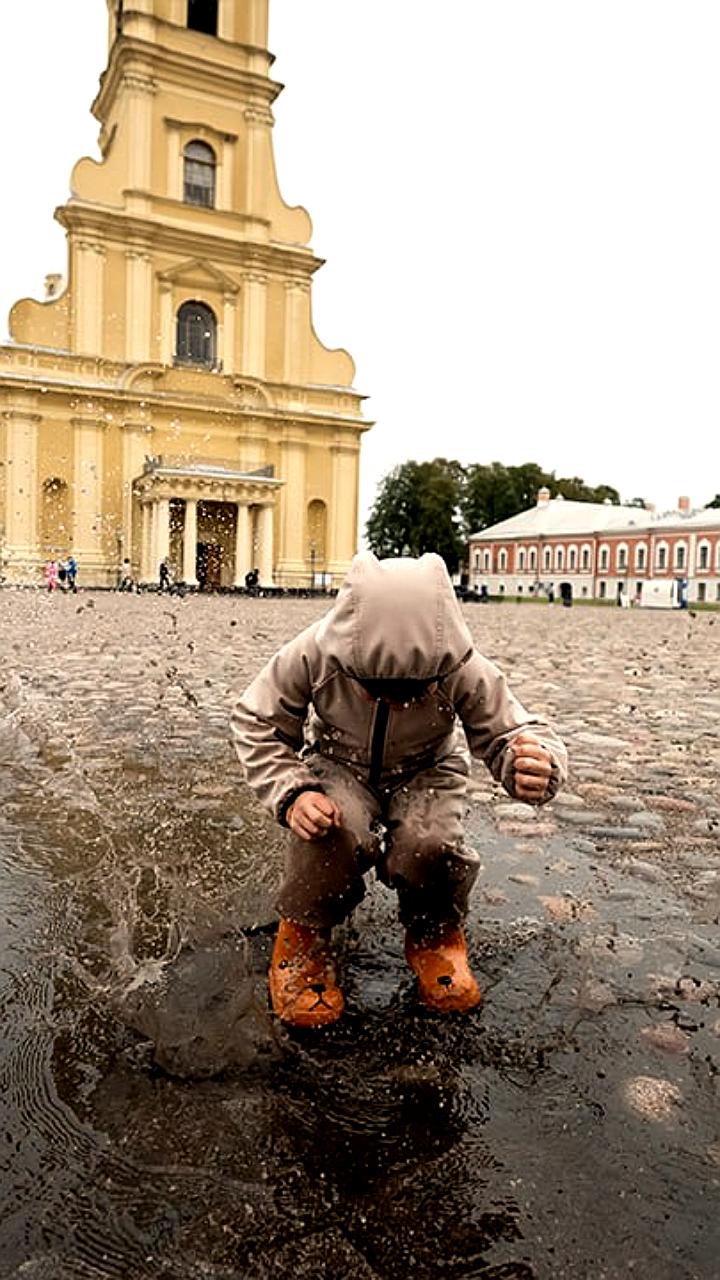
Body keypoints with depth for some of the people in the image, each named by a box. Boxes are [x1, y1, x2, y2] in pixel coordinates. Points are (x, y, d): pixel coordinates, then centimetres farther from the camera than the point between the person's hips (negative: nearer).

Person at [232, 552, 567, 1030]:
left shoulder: (465, 671, -30)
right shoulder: (313, 654, -30)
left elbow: (514, 732, -21)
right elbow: (256, 723, -15)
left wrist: (536, 768, -47)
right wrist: (292, 792, -30)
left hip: (427, 771, 1)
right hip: (339, 765, 0)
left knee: (429, 847, -31)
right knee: (338, 836, -34)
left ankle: (435, 935, 6)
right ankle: (302, 935, -1)